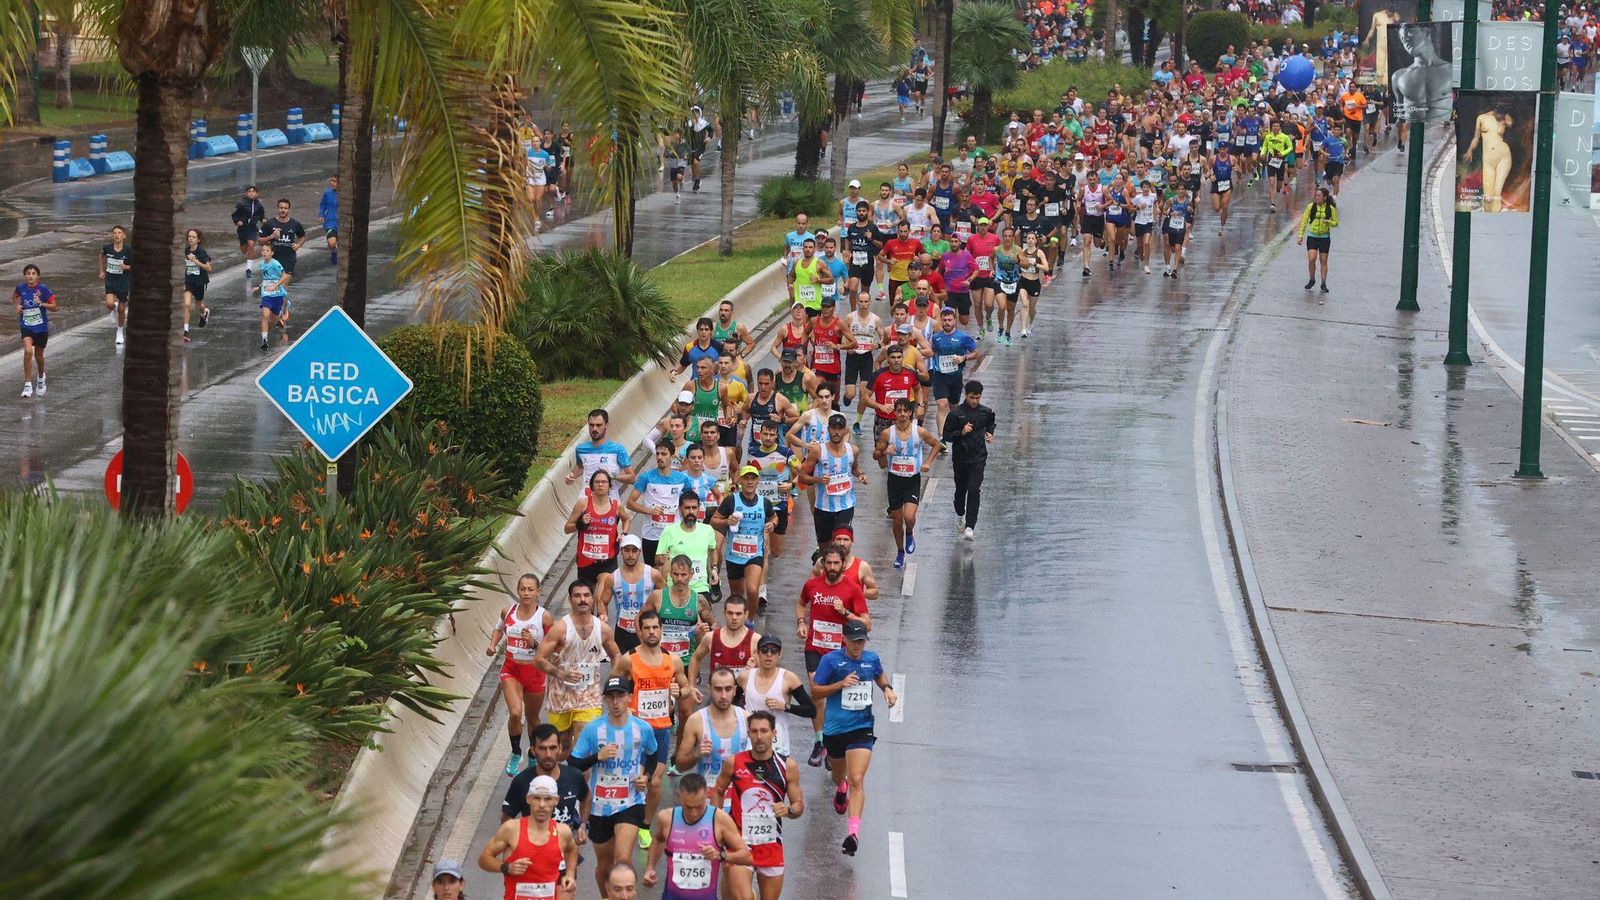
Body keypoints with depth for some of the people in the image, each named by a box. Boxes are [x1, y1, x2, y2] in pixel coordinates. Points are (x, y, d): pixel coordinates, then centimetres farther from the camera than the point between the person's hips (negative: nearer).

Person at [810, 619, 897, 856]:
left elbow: (880, 675, 25)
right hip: (834, 728, 1)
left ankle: (854, 832, -23)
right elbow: (816, 691, -6)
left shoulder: (872, 659, 2)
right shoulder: (831, 660, -9)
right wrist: (841, 684, -20)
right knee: (839, 774, 24)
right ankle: (841, 789, 64)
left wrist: (887, 689, 4)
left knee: (857, 781, -16)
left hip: (861, 729, -1)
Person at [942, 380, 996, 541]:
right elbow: (946, 435, -6)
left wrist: (990, 433, 2)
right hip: (960, 457, 0)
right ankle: (960, 515, 45)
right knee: (961, 490, 16)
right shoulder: (956, 413, -9)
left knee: (974, 490, -13)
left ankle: (969, 527, -16)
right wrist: (962, 432, -21)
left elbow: (990, 424, 22)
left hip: (978, 457, 0)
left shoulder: (986, 412, -1)